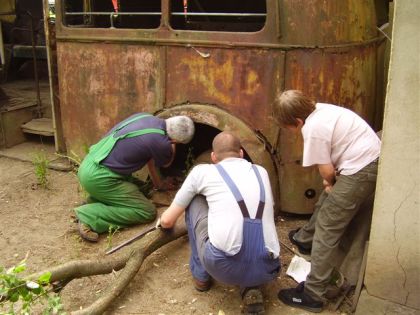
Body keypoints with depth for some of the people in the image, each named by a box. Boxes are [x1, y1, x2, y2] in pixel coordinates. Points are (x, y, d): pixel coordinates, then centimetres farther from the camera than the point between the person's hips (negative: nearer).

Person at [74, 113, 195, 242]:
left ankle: (96, 201, 10)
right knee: (147, 212, -3)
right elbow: (166, 163, 8)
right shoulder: (159, 142, -18)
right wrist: (172, 146, 24)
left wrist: (157, 182, 31)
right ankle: (90, 217, -8)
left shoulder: (144, 117, 7)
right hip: (98, 178, -9)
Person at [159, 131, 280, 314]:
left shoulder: (202, 171, 11)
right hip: (265, 271, 4)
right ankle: (250, 287, 13)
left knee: (195, 201, 19)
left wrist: (162, 221, 44)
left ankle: (200, 274, 27)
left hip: (222, 266, -3)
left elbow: (167, 221, 19)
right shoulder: (261, 172, 21)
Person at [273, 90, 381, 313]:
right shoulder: (319, 109, 7)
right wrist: (330, 181, 3)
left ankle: (312, 295, -4)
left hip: (361, 171, -10)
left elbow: (327, 171, -12)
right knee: (326, 201, 28)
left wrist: (330, 182, 9)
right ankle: (306, 238, 53)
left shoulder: (313, 129, -20)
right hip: (371, 158, 10)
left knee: (327, 228, -7)